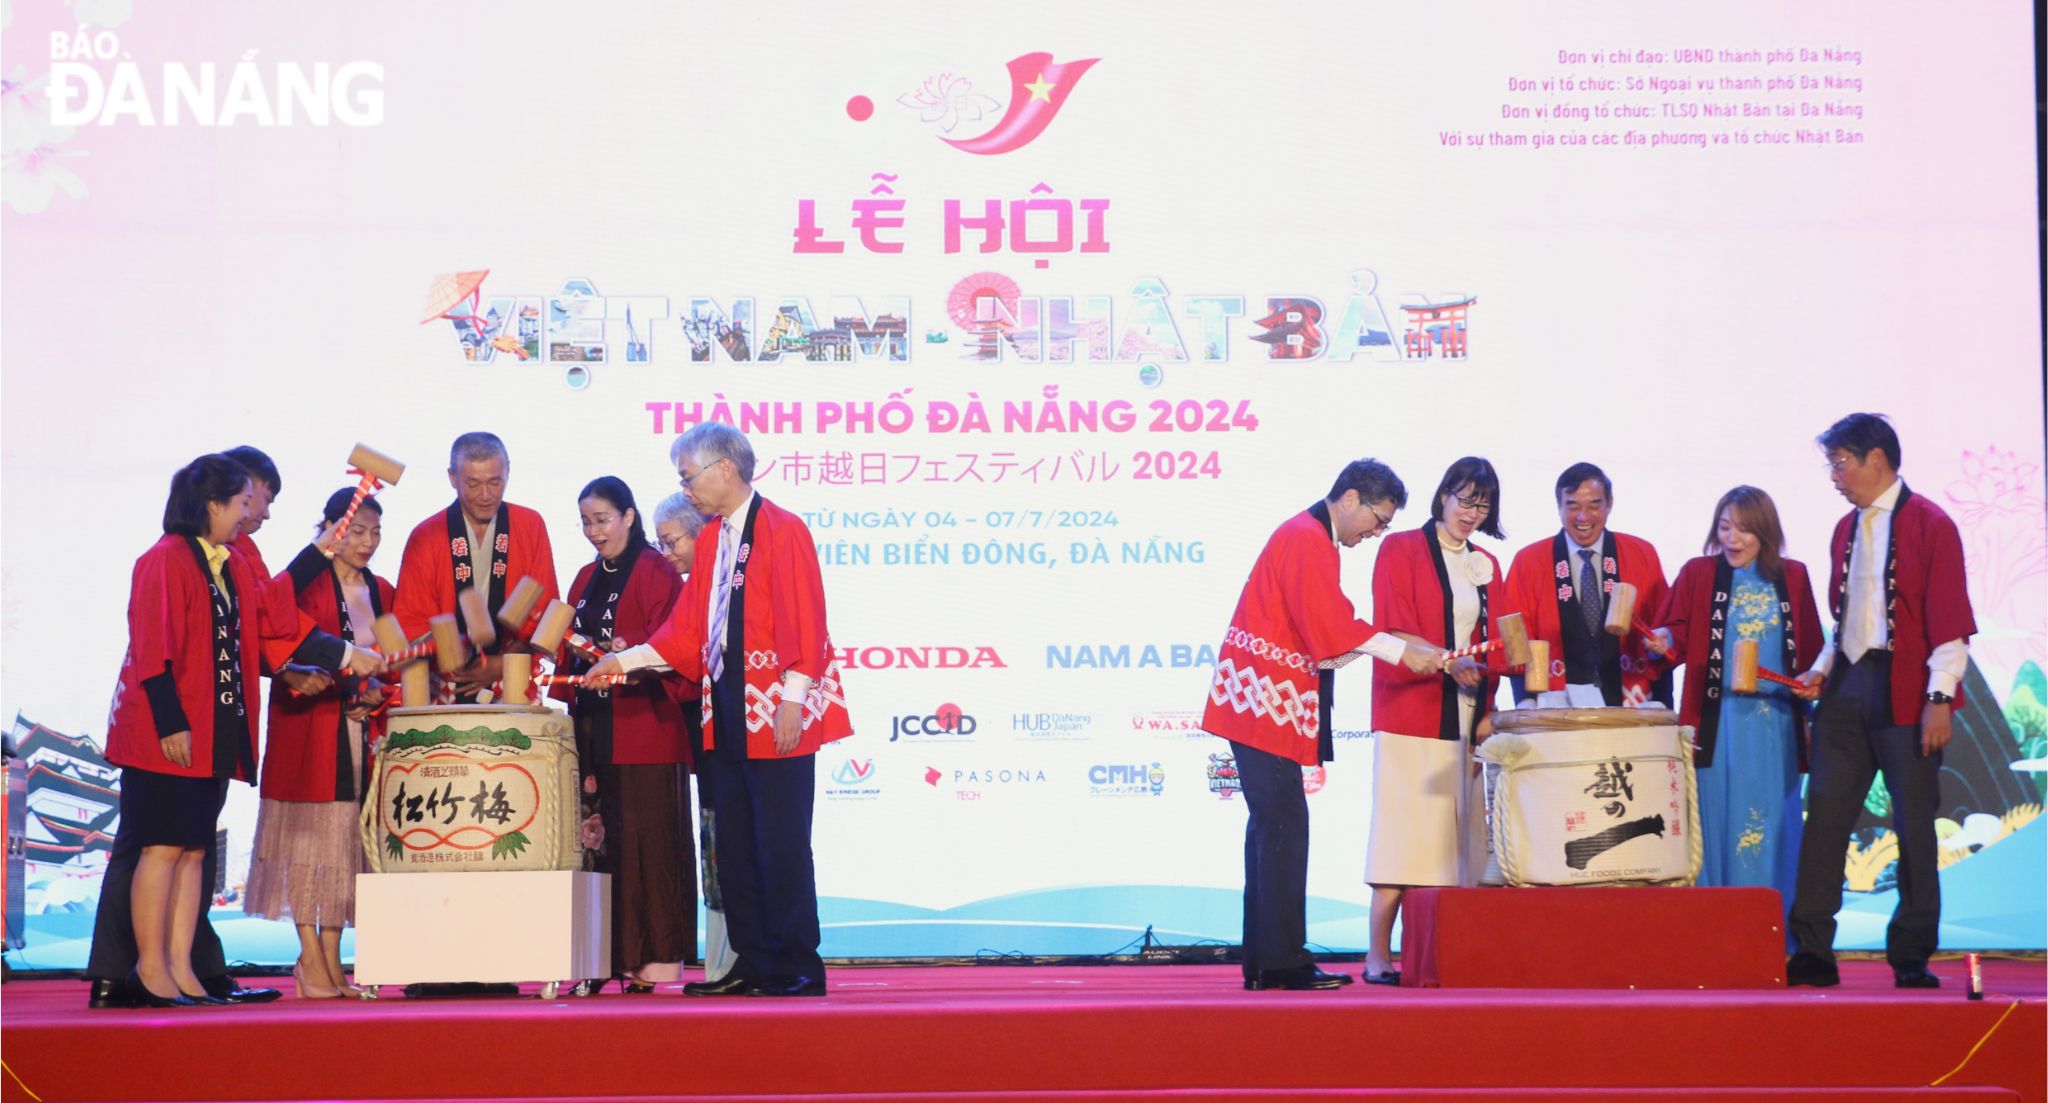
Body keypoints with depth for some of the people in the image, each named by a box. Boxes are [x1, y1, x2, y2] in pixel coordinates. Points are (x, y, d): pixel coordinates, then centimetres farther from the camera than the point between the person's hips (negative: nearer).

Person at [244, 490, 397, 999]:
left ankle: (332, 959, 9)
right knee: (308, 837, -4)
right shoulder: (303, 582, -2)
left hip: (364, 730, 5)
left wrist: (378, 695, -3)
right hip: (309, 728, -5)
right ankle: (310, 958, -1)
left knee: (347, 843, 5)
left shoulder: (383, 593, 14)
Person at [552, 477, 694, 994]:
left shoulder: (654, 571, -3)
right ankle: (610, 955, 5)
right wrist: (568, 702, 8)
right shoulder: (587, 578, 20)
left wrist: (622, 653, -27)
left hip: (643, 723, -7)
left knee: (645, 835, -7)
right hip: (593, 727, 7)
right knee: (598, 836, 3)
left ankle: (659, 954, -4)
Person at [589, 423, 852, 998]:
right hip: (727, 714, 8)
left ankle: (798, 968, 1)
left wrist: (793, 701, -19)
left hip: (774, 714, -8)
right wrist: (626, 660, 9)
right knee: (734, 846, 9)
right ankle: (753, 965, 15)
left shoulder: (782, 530, -8)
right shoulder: (710, 541, 15)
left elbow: (803, 621, -14)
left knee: (780, 844, -5)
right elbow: (687, 629, 16)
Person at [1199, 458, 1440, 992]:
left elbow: (1323, 633, 18)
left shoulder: (1312, 538, 20)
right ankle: (1285, 962, -11)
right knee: (1285, 826, -11)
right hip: (1267, 700, -11)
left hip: (1261, 701, 11)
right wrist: (1403, 652, -19)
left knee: (1271, 827, 10)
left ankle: (1262, 962, 12)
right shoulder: (1307, 540, -12)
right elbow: (1331, 627, -22)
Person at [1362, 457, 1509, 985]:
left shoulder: (1487, 565, 17)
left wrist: (1486, 710, 3)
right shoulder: (1400, 549, 1)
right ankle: (1378, 956, -8)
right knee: (1404, 832, -9)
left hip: (1466, 719, 5)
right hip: (1411, 714, -5)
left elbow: (1491, 643, 16)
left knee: (1457, 835, 1)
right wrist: (1446, 663, -24)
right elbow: (1394, 631, -8)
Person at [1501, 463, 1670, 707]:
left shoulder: (1642, 555, 6)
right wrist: (1528, 704, -14)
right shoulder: (1528, 562, 3)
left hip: (1631, 706, 1)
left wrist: (1662, 710, -3)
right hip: (1558, 710, -1)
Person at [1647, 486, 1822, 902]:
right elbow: (1674, 633, -1)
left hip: (1775, 725, 2)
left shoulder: (1793, 577, 8)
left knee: (1771, 824, 4)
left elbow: (1811, 649, 12)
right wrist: (1663, 643, -22)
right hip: (1717, 723, -2)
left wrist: (1810, 684, -4)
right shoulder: (1698, 573, 3)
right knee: (1718, 821, 0)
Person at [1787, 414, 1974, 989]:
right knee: (1824, 816, 0)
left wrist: (1940, 698, -15)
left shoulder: (1930, 524, -6)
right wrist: (1822, 670, 8)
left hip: (1905, 694, -6)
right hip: (1848, 687, 6)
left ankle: (1912, 957, 8)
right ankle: (1812, 952, 3)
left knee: (1913, 825, 0)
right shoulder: (1847, 529, 15)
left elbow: (1950, 619, -10)